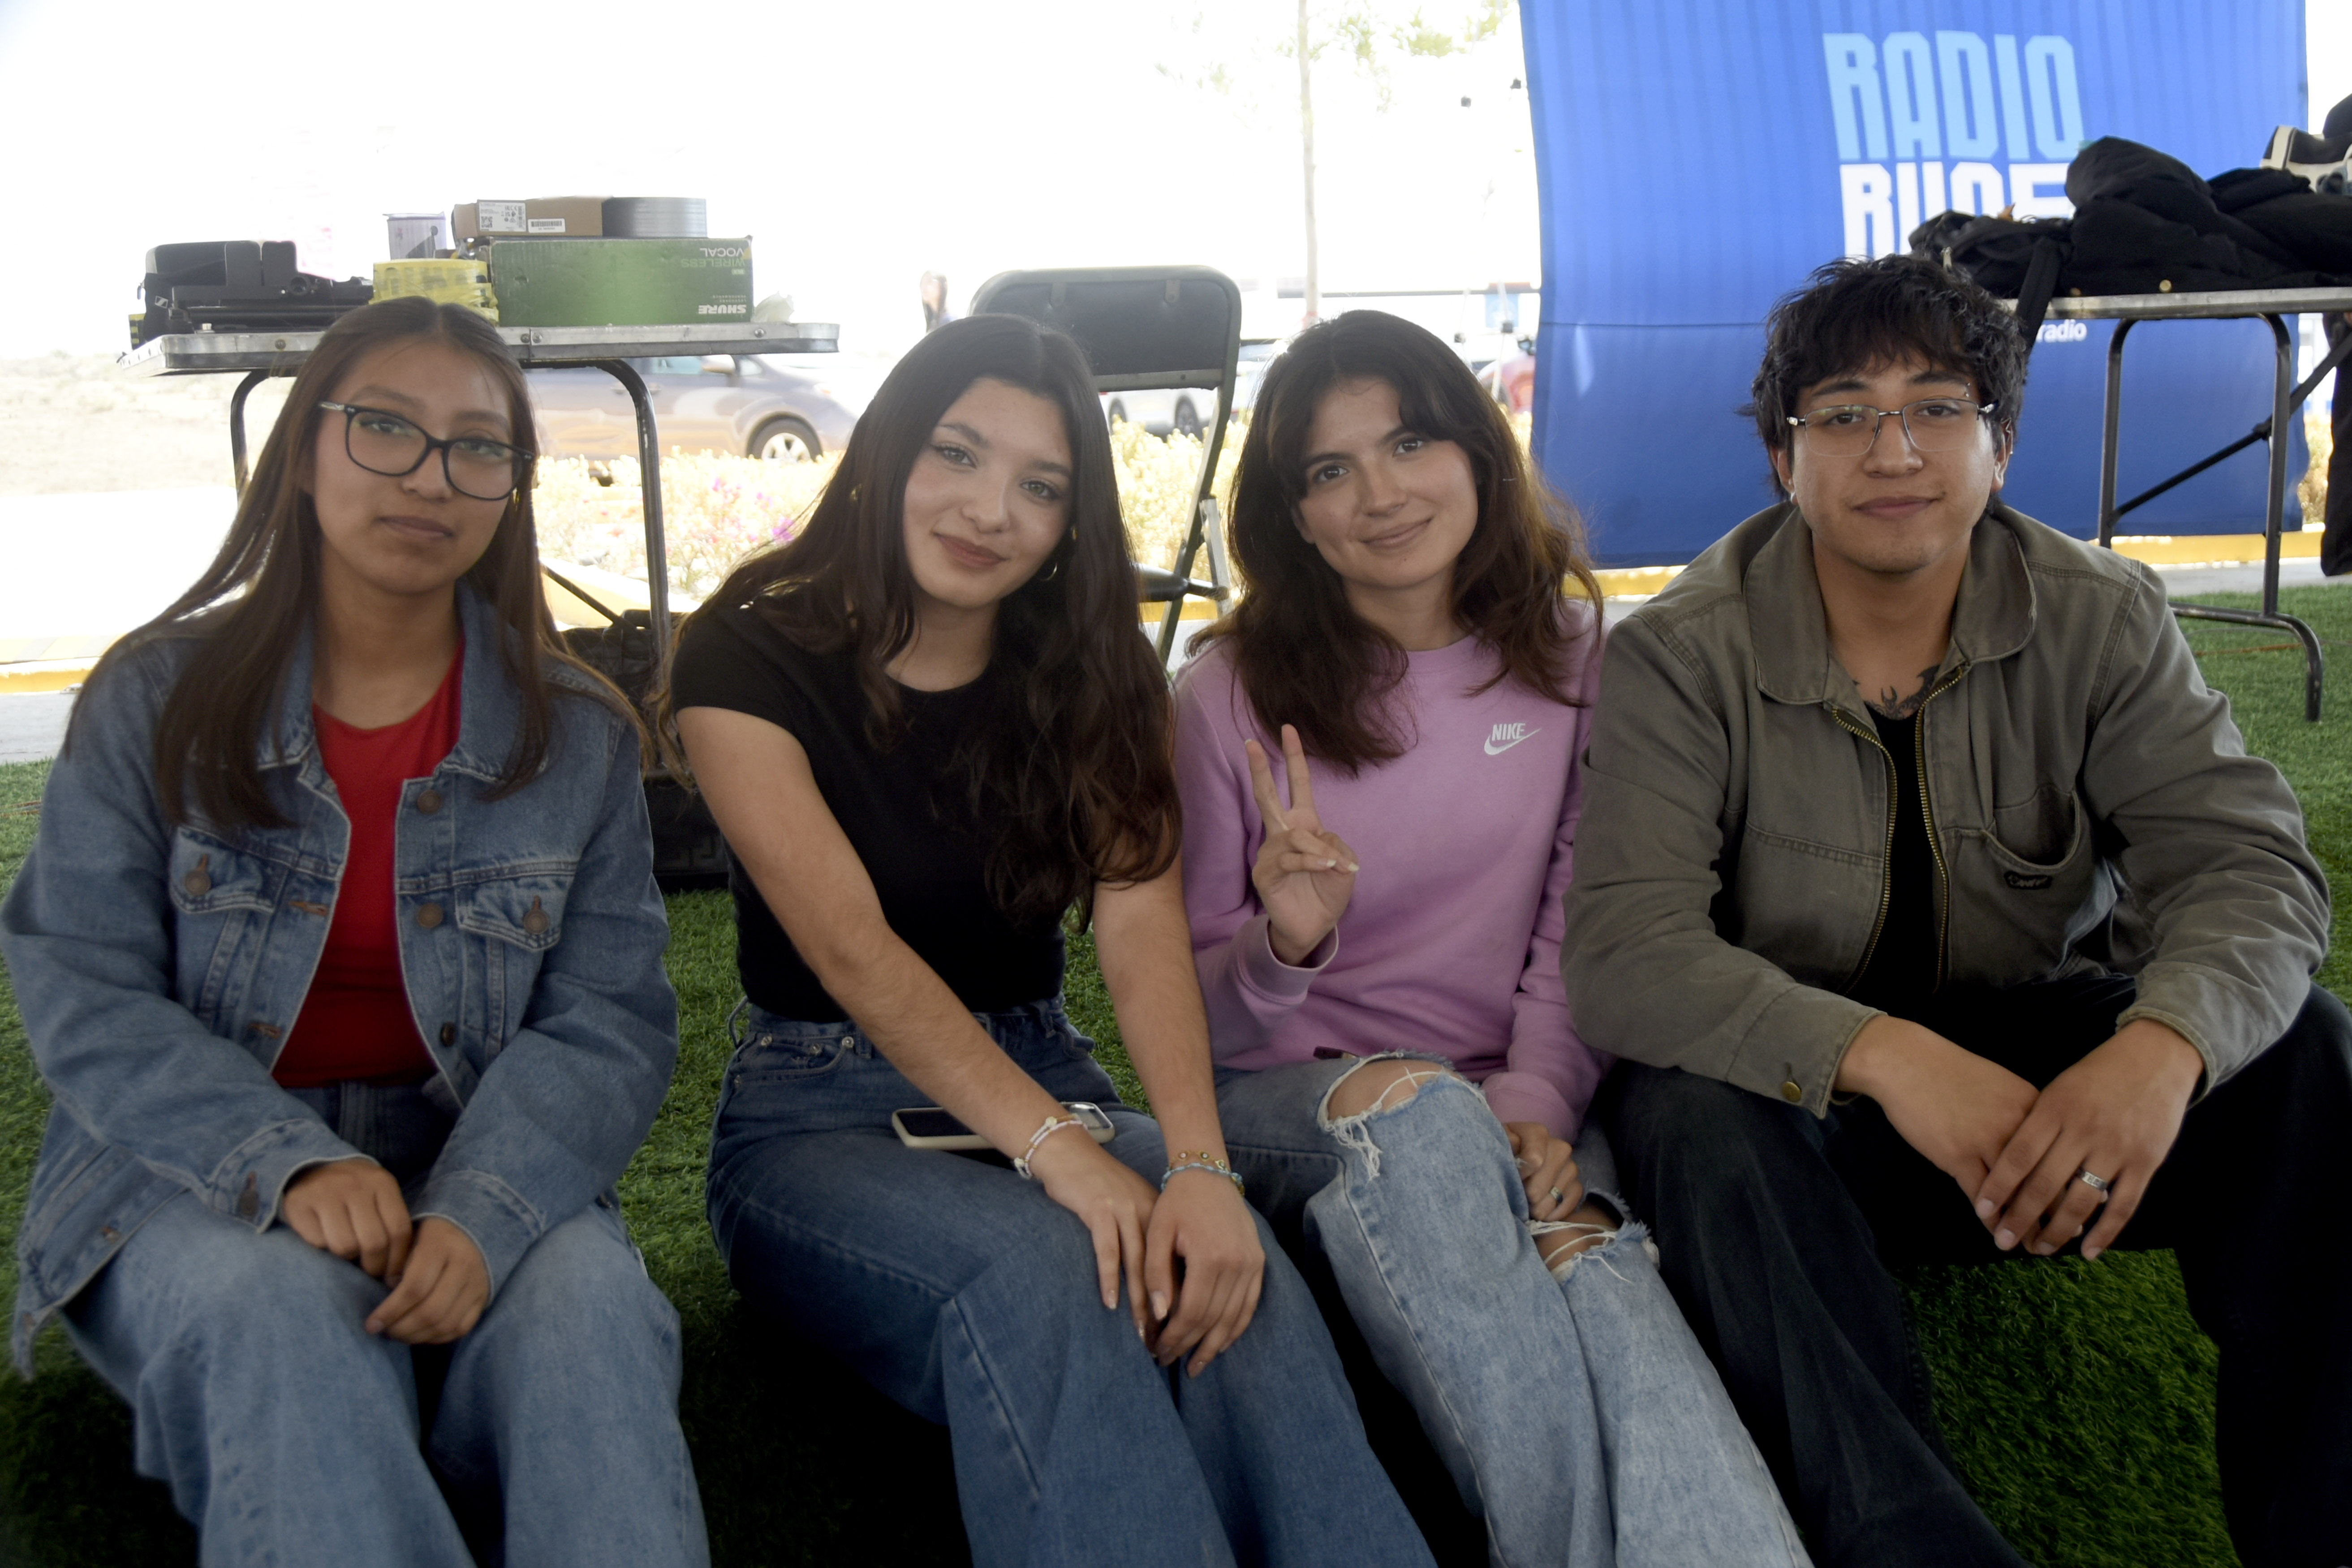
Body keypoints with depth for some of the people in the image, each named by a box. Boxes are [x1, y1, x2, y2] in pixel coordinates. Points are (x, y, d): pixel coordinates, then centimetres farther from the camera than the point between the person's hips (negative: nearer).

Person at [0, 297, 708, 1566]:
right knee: (286, 1320, -34)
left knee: (592, 1312, -31)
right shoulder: (157, 699, 2)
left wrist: (484, 1212, -24)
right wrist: (290, 1164, -22)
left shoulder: (579, 737, 5)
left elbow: (609, 1022, -3)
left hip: (482, 1180, 1)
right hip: (193, 1177, 0)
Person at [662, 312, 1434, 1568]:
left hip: (1043, 1079, 3)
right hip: (818, 1119, -3)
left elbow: (1142, 925, -11)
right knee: (1033, 1266, -36)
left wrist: (1199, 1162, -29)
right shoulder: (749, 656, -8)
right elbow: (850, 944, -20)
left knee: (1226, 1277, -31)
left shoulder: (1089, 671, 4)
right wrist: (1054, 1150, -33)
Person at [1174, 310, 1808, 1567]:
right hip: (1286, 1106, -1)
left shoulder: (1569, 655, 5)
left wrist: (1537, 1107, -15)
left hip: (1510, 1104, 2)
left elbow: (1580, 932, 5)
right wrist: (1282, 945, -21)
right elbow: (1194, 1009, 3)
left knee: (1583, 1242, -35)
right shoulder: (1229, 695, -1)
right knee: (1417, 1112, -38)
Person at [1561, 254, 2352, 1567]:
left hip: (2045, 1057, 3)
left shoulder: (2102, 619, -4)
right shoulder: (1681, 658, -13)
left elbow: (2246, 860, -13)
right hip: (1800, 1091, -2)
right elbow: (1627, 950, -23)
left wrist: (2164, 1044, -38)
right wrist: (1882, 1055, -39)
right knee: (1696, 1113, -35)